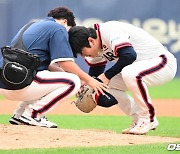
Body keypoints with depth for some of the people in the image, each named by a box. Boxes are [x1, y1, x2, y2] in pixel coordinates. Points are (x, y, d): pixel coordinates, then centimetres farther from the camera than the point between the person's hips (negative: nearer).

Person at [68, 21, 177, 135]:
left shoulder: (109, 31, -24)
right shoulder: (98, 46, 5)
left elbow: (129, 55, -34)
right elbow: (95, 70, 16)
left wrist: (107, 75, -24)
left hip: (164, 62, -10)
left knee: (129, 73, -35)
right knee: (106, 85, 4)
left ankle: (148, 119, -16)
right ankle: (139, 119, 11)